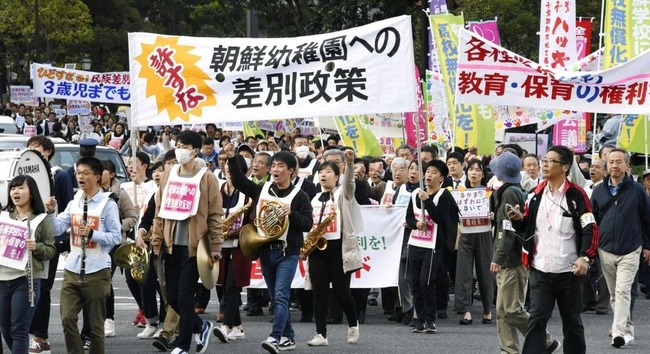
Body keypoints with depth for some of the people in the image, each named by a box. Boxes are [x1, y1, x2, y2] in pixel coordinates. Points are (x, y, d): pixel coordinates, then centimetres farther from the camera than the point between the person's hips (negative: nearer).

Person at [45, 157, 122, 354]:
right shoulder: (74, 203, 10)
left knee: (96, 323, 4)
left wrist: (92, 233, -22)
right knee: (68, 319, -5)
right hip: (72, 270, 5)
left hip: (97, 272, -5)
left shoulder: (108, 204, -6)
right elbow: (57, 229, 4)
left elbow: (116, 237, -11)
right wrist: (51, 212, -12)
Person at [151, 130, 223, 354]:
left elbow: (215, 215, -5)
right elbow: (160, 211, 11)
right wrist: (156, 242, 6)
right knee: (172, 298, 7)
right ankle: (201, 327, 30)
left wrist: (215, 247, -8)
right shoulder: (168, 176, 9)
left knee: (184, 297, -4)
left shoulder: (206, 178, -4)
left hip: (194, 246, -5)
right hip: (171, 245, 5)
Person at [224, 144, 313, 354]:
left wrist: (291, 213, -21)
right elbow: (239, 181, 8)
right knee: (275, 297, 11)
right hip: (265, 251, 5)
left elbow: (307, 224, -6)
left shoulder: (299, 196, -3)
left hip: (287, 252, -5)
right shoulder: (262, 190, 10)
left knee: (280, 296, -16)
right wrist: (232, 159, -2)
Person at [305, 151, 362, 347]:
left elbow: (349, 181, -21)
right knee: (319, 292, 1)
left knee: (340, 290, -2)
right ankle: (321, 334, 2)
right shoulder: (314, 199, 17)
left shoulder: (342, 194, 1)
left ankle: (353, 325, 23)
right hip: (317, 248, 5)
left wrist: (350, 162, -40)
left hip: (338, 247, -5)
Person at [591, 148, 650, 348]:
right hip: (606, 250, 4)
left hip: (629, 251, -4)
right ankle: (628, 329, 19)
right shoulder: (599, 191, 6)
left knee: (622, 292, -14)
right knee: (614, 294, 9)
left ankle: (619, 332, -19)